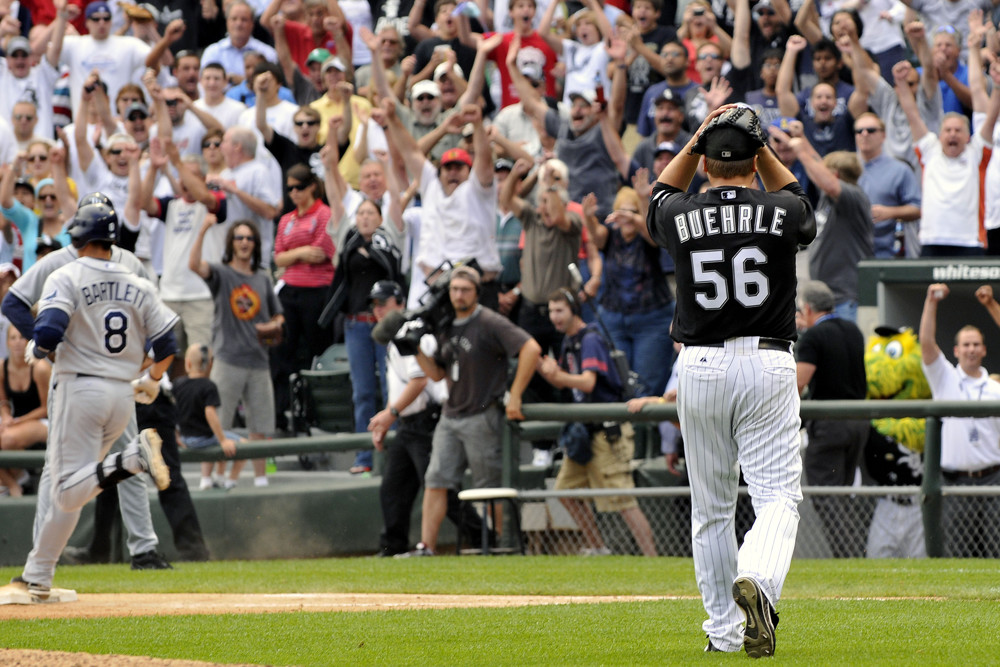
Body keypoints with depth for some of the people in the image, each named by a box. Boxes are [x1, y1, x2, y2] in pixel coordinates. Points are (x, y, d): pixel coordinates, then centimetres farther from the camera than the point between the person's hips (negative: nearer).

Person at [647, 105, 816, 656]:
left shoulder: (680, 216, -1)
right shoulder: (781, 213, -3)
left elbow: (661, 196, 26)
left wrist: (697, 139, 21)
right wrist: (759, 146, 21)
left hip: (699, 366, 2)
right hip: (768, 366, -2)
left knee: (711, 507, 12)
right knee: (777, 495, -4)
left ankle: (723, 631, 14)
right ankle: (757, 581, -34)